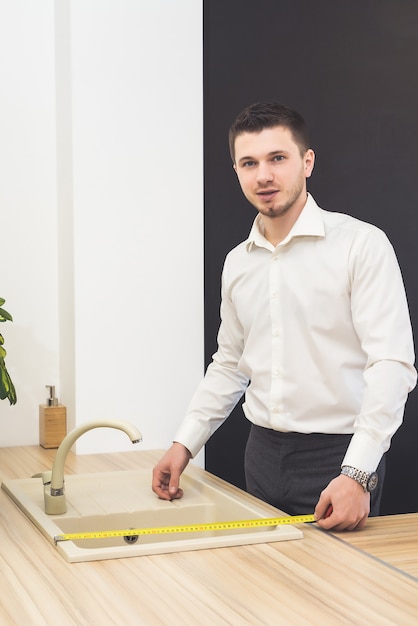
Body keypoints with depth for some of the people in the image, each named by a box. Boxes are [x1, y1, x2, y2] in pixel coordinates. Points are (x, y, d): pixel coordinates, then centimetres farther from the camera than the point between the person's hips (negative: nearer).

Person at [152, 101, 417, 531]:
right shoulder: (238, 263, 9)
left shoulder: (361, 244, -10)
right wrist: (184, 444, 11)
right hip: (263, 455, 6)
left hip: (337, 459, -5)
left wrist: (358, 475, -24)